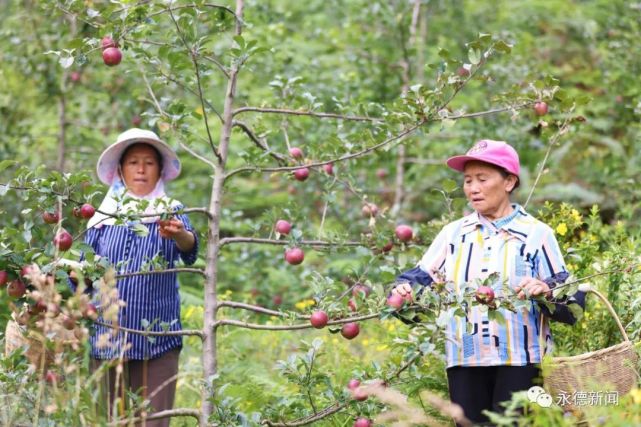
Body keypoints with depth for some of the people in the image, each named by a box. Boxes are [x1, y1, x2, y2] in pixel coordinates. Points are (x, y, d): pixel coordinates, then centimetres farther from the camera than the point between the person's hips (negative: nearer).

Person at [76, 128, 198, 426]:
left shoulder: (171, 213, 3)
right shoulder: (104, 217, 8)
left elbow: (190, 249, -19)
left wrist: (178, 235, -41)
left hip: (157, 341, -2)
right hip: (107, 340, 2)